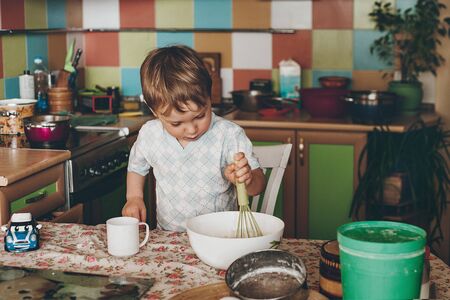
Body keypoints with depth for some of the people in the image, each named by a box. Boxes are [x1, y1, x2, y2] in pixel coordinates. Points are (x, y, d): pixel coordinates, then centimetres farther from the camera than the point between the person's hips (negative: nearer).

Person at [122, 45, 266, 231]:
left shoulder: (229, 135, -12)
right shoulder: (149, 135, -2)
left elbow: (259, 184, -10)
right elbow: (136, 167, 19)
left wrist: (247, 179, -31)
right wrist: (134, 198, 4)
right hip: (168, 239, 2)